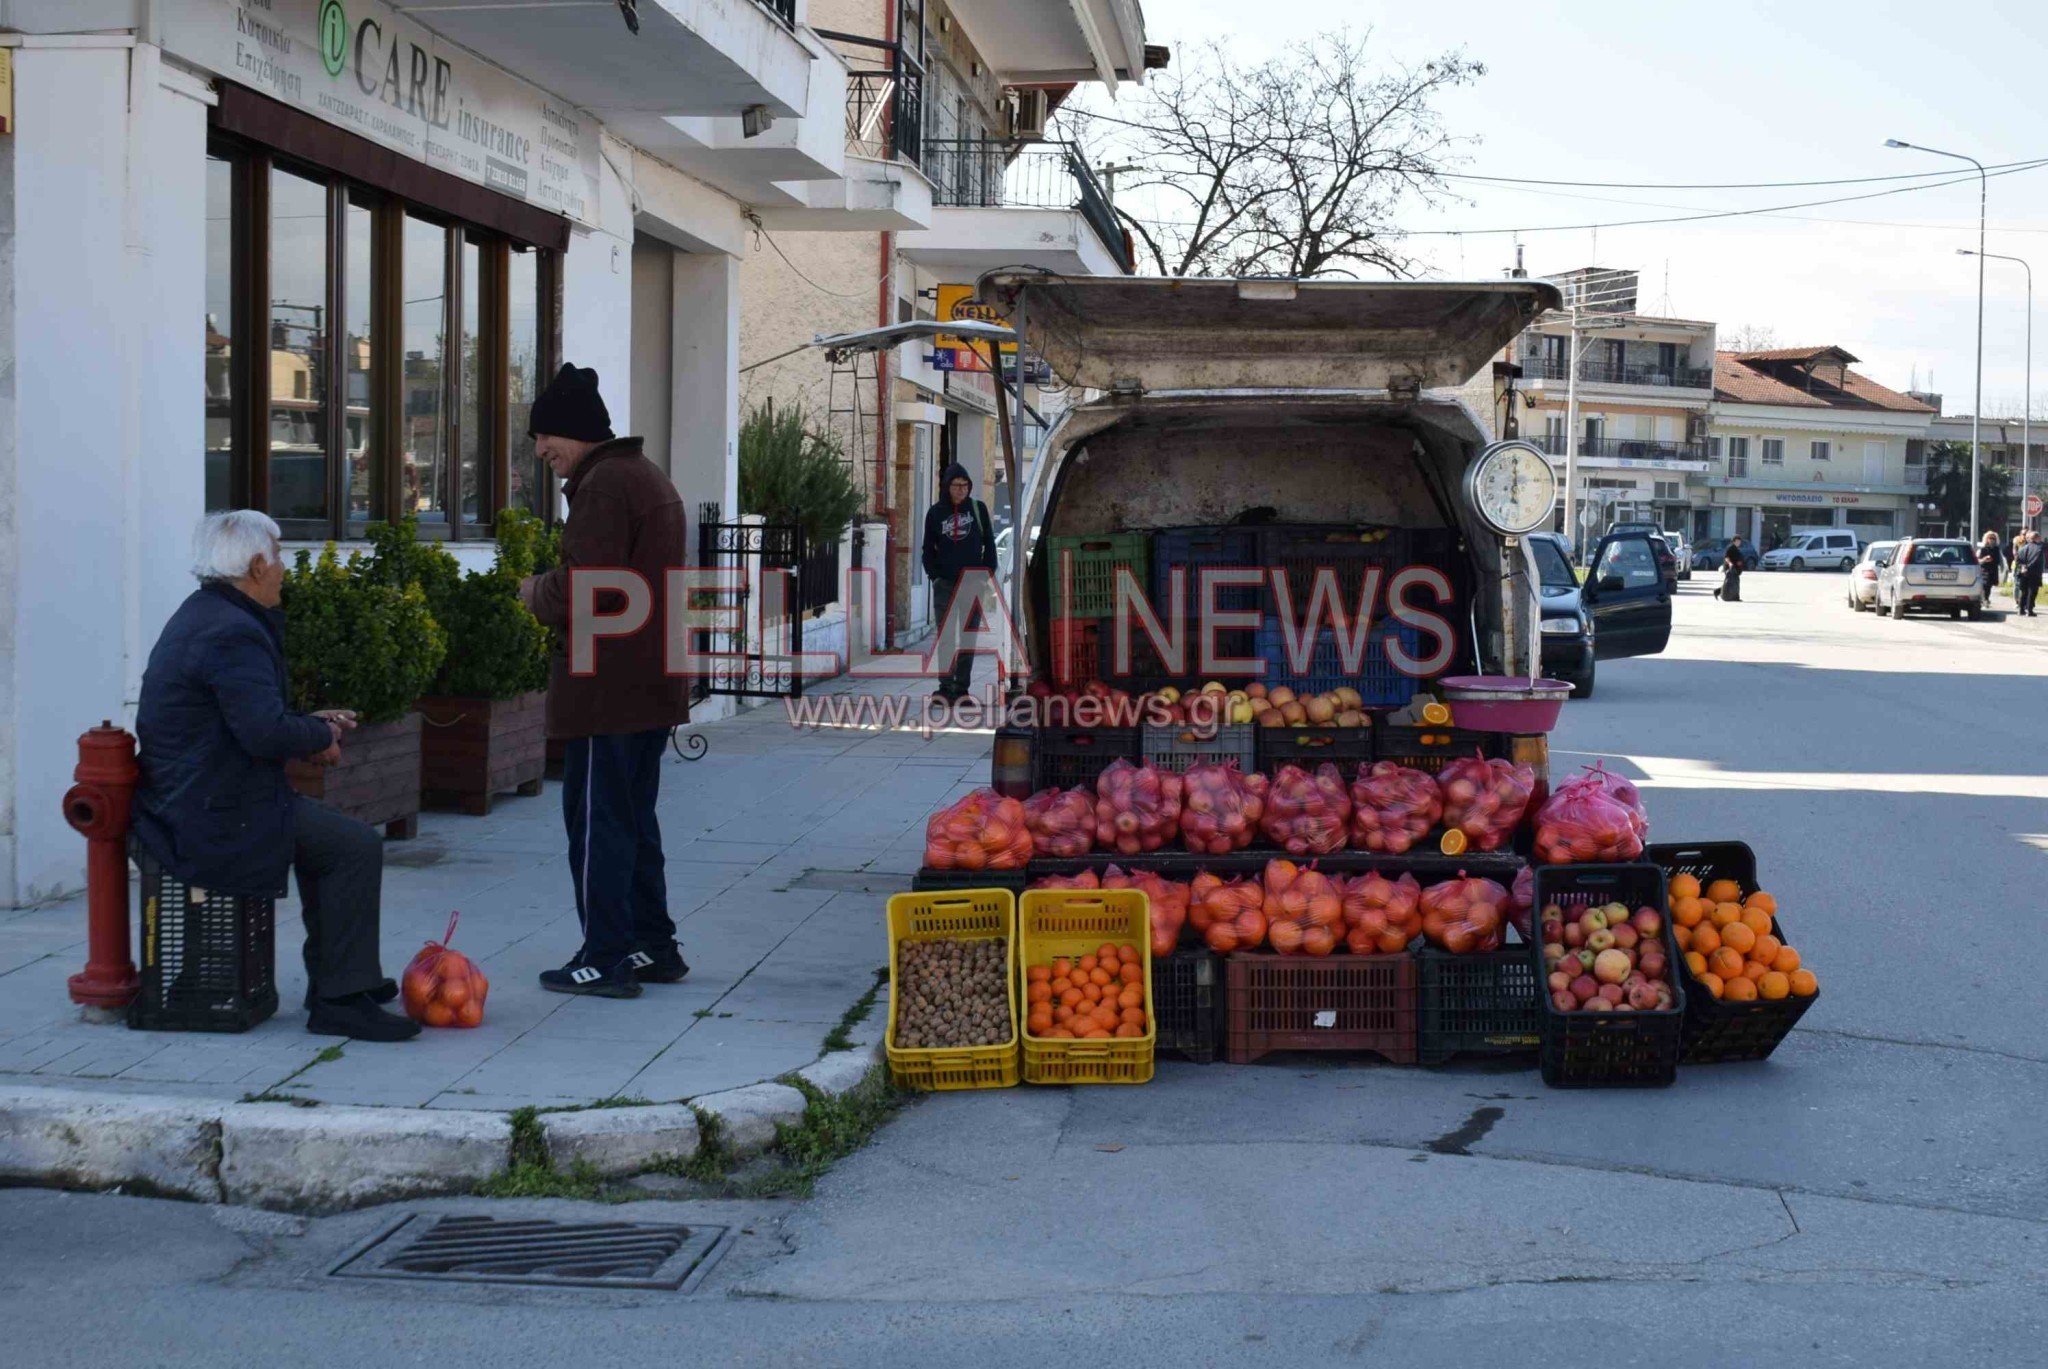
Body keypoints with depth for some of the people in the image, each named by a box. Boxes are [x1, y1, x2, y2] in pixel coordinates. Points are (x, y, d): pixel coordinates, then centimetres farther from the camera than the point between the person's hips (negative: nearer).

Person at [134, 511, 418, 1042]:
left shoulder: (201, 616, 16)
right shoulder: (232, 632, -20)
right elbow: (265, 733, -27)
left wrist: (310, 723, 15)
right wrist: (320, 736, -8)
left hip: (183, 806, 11)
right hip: (214, 819, -11)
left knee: (332, 833, 26)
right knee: (357, 845, -13)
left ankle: (331, 976, 30)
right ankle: (340, 999, -11)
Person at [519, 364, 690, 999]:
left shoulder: (604, 484, -16)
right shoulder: (648, 476, 18)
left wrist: (537, 593, -4)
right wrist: (551, 591, 15)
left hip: (608, 688, -10)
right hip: (653, 682, 10)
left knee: (597, 821, -3)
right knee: (635, 816, 18)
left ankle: (606, 958, 0)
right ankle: (654, 945, 23)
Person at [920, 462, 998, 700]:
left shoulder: (978, 509, 5)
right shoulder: (935, 513, 4)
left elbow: (989, 544, 9)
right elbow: (928, 549, 10)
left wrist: (987, 573, 0)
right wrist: (934, 575, -1)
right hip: (945, 583, -1)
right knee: (945, 637, -6)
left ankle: (962, 686, 10)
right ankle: (946, 685, -6)